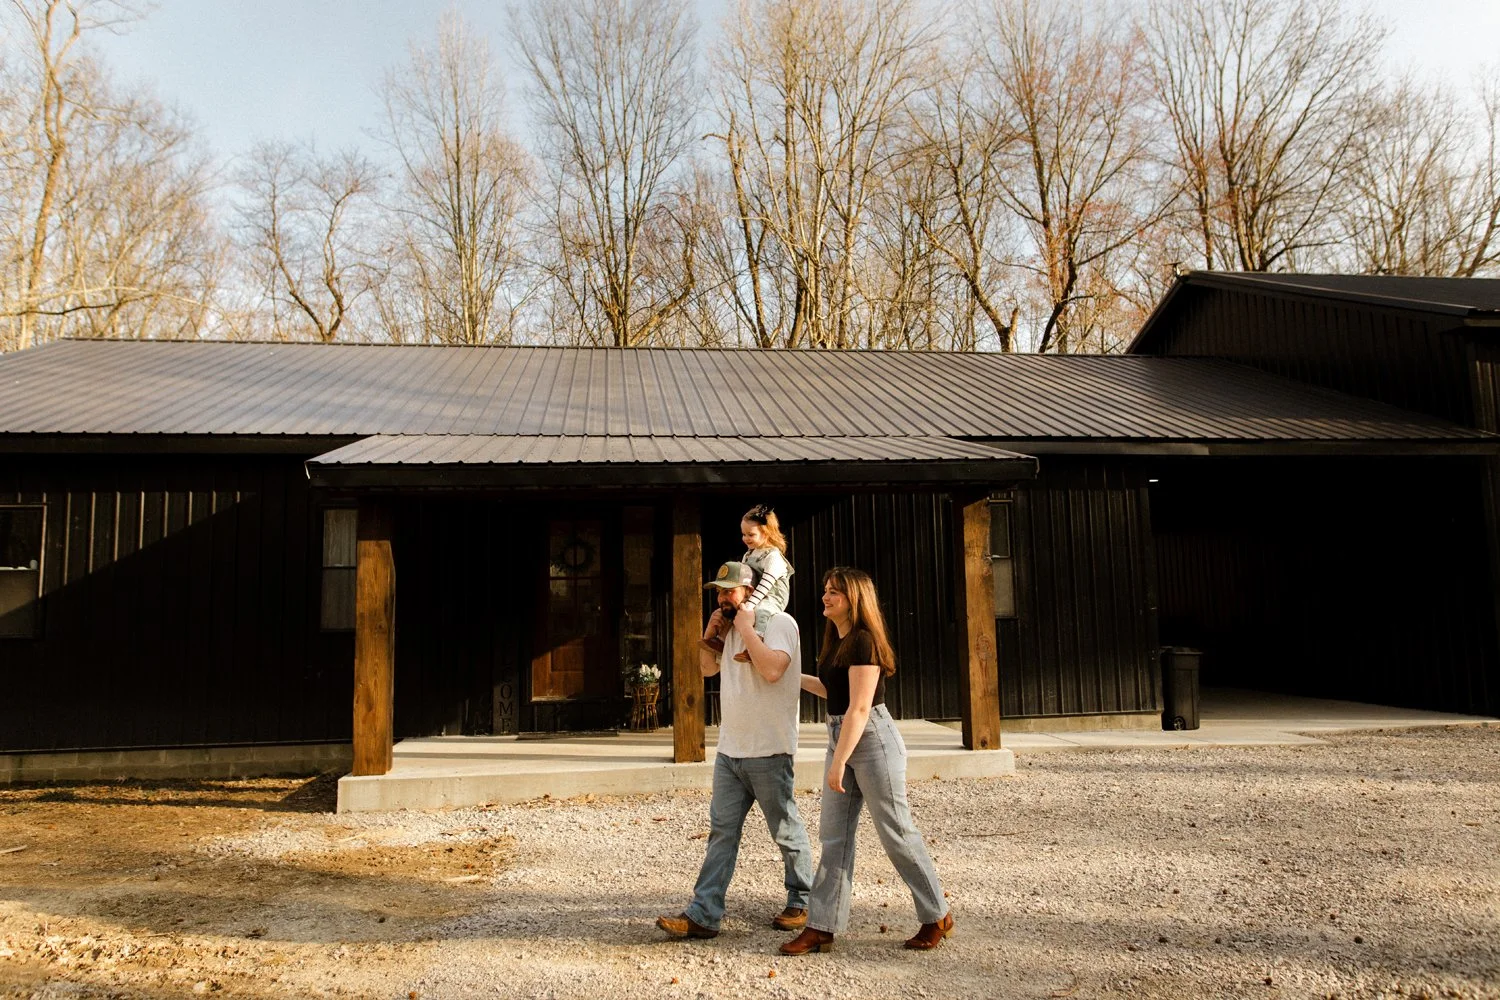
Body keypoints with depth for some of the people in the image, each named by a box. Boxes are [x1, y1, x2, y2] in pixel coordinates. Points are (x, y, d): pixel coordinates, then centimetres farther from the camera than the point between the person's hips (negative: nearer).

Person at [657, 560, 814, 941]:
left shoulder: (779, 623, -12)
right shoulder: (731, 628, 14)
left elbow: (772, 670, -28)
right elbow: (708, 669, 23)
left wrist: (745, 628, -19)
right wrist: (710, 633, 6)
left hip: (768, 752, -7)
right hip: (729, 750, 7)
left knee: (786, 831, 7)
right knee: (721, 831, 4)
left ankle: (803, 904, 26)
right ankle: (703, 915, 4)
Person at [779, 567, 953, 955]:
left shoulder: (864, 641, -17)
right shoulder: (837, 641, 12)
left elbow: (860, 707, -21)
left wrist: (839, 762, -22)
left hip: (872, 739, -9)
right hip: (841, 737, 9)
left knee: (896, 834, 1)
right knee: (834, 836, 8)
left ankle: (938, 917, 19)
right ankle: (821, 928, 12)